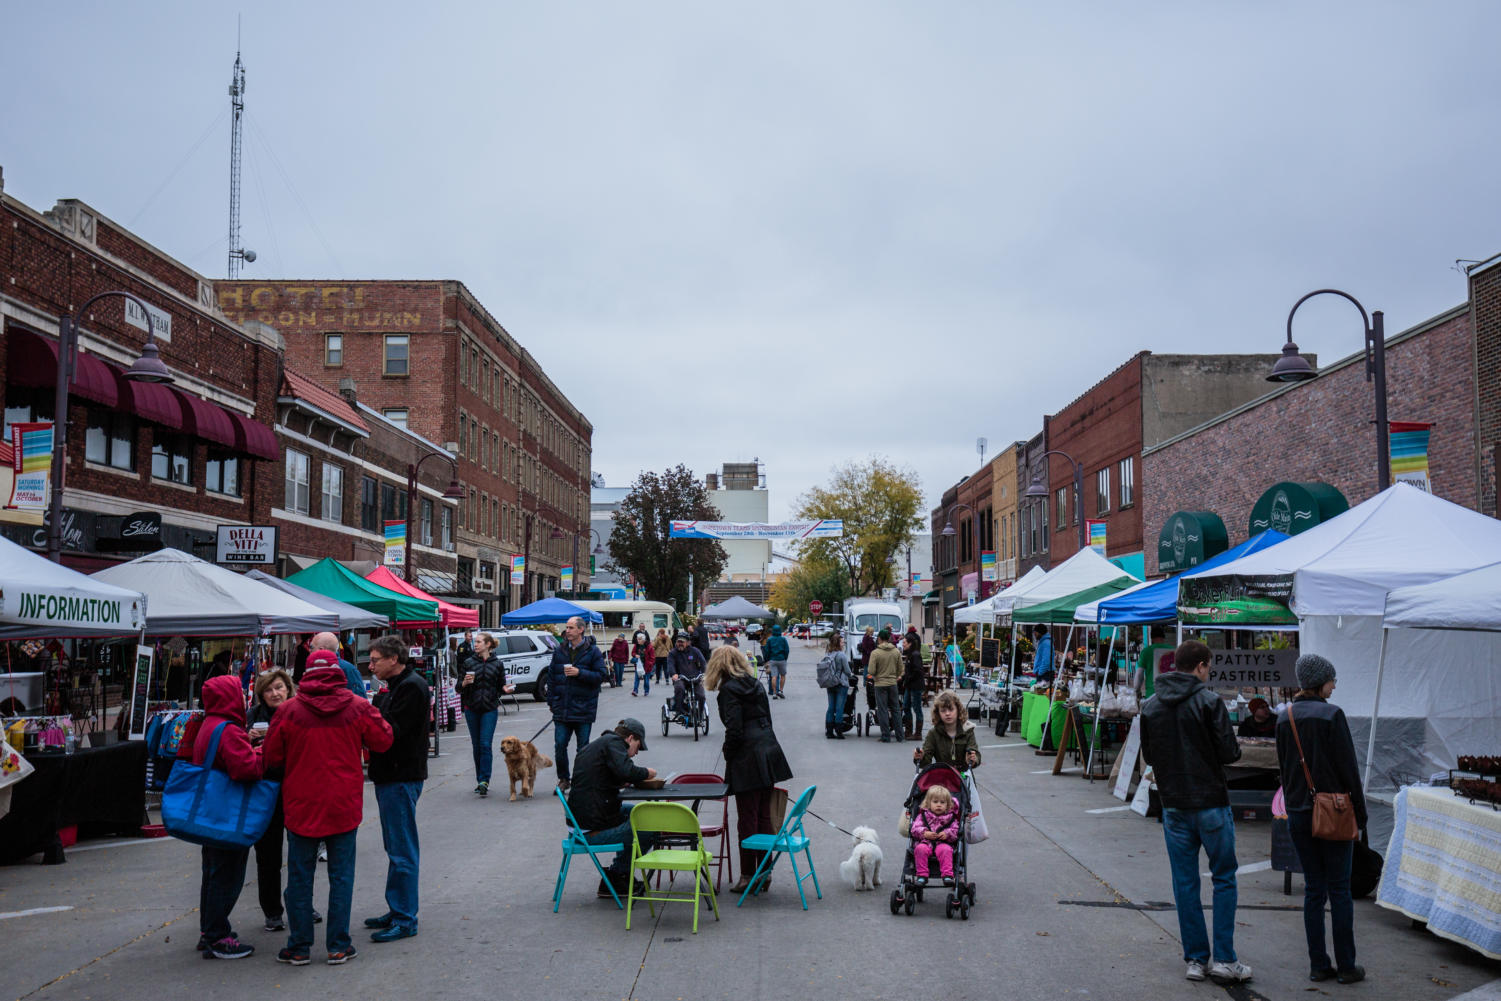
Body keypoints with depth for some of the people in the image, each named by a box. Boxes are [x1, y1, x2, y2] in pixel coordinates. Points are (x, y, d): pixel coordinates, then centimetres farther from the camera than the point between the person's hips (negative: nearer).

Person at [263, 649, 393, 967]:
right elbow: (383, 740, 4)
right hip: (344, 807, 0)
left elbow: (271, 757, -1)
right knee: (341, 875, 9)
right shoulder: (357, 708, -7)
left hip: (301, 806, 0)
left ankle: (299, 947, 16)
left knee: (300, 877, 11)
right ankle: (338, 947, 11)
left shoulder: (289, 710, -8)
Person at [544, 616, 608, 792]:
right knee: (560, 745, 0)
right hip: (562, 708, 3)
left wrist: (579, 673, -18)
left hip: (583, 709, -3)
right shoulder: (559, 650, 8)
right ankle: (563, 779, 15)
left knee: (583, 748, 5)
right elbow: (551, 677, 12)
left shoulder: (592, 651, -3)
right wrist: (551, 701, 7)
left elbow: (602, 675, -7)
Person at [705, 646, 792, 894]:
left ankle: (748, 876, 6)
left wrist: (728, 754, -2)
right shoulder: (756, 684, 11)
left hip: (747, 759, -7)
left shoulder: (729, 689, -10)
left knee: (747, 820, 0)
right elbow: (767, 720, 13)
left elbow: (734, 730, -16)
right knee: (764, 817, 13)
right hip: (769, 752, 7)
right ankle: (764, 872, 18)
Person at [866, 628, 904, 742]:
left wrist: (872, 675, 7)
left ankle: (886, 737, 5)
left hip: (880, 684, -4)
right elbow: (900, 670, 5)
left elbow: (871, 671, -15)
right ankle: (899, 736, 16)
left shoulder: (875, 653, -13)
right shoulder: (896, 652, 0)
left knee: (882, 710, 4)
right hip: (893, 683, 4)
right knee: (895, 709, 13)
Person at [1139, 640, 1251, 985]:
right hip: (1211, 802, -4)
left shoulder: (1151, 706, 3)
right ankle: (1224, 959, 8)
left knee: (1185, 884, 10)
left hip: (1174, 806, 4)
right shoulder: (1209, 701, -12)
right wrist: (1208, 753, 7)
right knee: (1224, 879, 8)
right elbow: (1229, 752, -13)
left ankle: (1195, 959, 14)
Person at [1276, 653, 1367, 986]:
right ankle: (1346, 966, 11)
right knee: (1339, 890, 4)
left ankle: (1318, 965, 13)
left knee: (1313, 889, 11)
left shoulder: (1285, 718, 5)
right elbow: (1348, 768, -11)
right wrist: (1360, 813, -3)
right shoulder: (1332, 715, -13)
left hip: (1298, 813, 5)